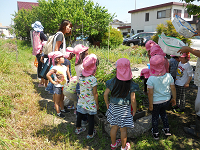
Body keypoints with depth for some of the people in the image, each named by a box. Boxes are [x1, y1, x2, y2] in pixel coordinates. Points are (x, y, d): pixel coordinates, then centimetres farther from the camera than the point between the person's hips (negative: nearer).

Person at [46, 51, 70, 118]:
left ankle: (62, 109, 40)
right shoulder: (55, 68, -21)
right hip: (57, 87, -7)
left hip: (63, 86, 8)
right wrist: (53, 81, -19)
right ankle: (58, 113, 20)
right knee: (57, 101, 8)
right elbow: (48, 75, -25)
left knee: (61, 99, 24)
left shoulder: (64, 67, 3)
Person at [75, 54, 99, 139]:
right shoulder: (93, 79, -28)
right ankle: (90, 134, 30)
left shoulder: (81, 75, -11)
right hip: (90, 102, -5)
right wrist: (97, 104, -6)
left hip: (81, 100, 6)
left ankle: (78, 129, 46)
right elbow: (95, 94, -21)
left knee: (80, 114, 24)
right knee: (91, 117, 13)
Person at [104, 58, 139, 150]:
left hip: (113, 107, 2)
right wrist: (134, 110, 3)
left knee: (114, 127, 18)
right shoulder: (131, 84, -16)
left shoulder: (113, 82, -10)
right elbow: (133, 100, -14)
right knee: (123, 129, 14)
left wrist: (107, 103, 12)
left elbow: (105, 94, -5)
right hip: (125, 109, -2)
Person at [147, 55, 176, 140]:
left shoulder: (151, 79, -25)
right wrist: (174, 99, 11)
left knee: (155, 116, 19)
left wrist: (150, 104, -10)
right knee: (163, 113, 31)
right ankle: (167, 130, 41)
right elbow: (173, 89, -4)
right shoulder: (168, 76, -13)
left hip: (156, 102, -4)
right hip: (166, 100, 4)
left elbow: (150, 93, -21)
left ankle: (155, 134, 35)